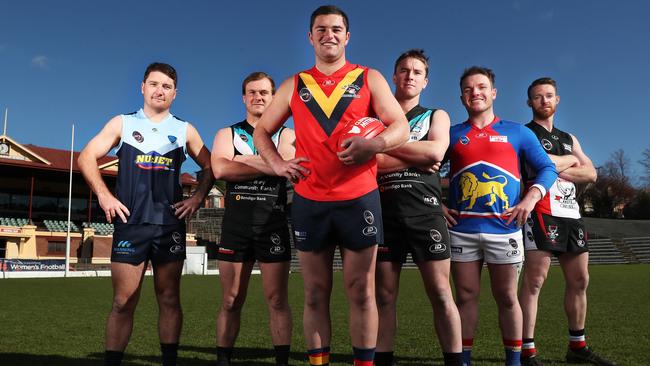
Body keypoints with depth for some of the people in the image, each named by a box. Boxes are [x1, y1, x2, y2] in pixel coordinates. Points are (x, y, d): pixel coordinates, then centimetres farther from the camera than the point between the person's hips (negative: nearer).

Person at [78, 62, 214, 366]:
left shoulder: (185, 130, 12)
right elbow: (87, 157, 5)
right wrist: (104, 196, -6)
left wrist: (197, 198, 1)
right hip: (130, 223, -1)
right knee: (123, 302, 0)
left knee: (169, 300, 5)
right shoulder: (122, 123, 10)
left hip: (170, 225, 1)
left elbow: (209, 167, 15)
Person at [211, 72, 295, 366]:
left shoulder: (286, 135, 11)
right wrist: (269, 166, -11)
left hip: (274, 225, -1)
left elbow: (288, 164, -12)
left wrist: (241, 160, -11)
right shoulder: (227, 134, 12)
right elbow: (220, 169, -9)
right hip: (235, 225, 1)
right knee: (231, 302, 6)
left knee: (277, 301, 0)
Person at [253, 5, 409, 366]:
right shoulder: (293, 86, 11)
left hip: (359, 199, -1)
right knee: (315, 294, 9)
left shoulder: (370, 79, 6)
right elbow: (261, 130, 18)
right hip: (309, 202, 2)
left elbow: (401, 127, 0)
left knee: (361, 291, 4)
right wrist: (277, 163, -1)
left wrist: (374, 144, -21)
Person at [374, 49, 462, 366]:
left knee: (440, 293, -2)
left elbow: (435, 152, -6)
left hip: (425, 211, -1)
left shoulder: (436, 116, 16)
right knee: (384, 296, 3)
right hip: (385, 213, 1)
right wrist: (415, 161, -8)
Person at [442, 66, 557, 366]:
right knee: (465, 297, 6)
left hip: (504, 229, 0)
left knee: (507, 298, 7)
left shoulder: (518, 132, 10)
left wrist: (530, 198, -9)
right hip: (462, 229, 1)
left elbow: (547, 168, 8)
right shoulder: (451, 135, 11)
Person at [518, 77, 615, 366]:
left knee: (579, 281, 11)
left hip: (571, 213, 8)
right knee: (534, 281, -11)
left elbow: (591, 174, 10)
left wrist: (553, 168, -6)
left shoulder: (569, 138, 23)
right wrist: (569, 161, -1)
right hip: (541, 213, -7)